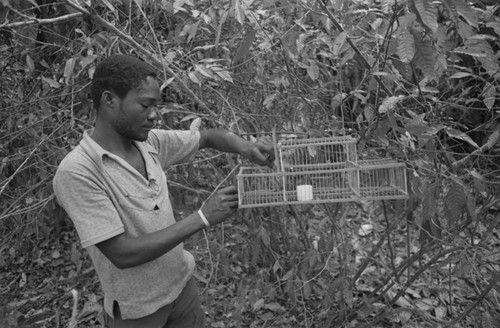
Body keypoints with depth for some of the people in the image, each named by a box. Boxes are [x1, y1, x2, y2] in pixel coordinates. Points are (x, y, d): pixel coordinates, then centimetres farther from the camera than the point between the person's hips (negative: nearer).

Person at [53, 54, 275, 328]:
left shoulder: (150, 142, -7)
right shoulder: (76, 172, -24)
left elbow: (208, 137, 6)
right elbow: (123, 254, -26)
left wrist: (246, 148, -14)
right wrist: (202, 218, -26)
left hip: (182, 282, 5)